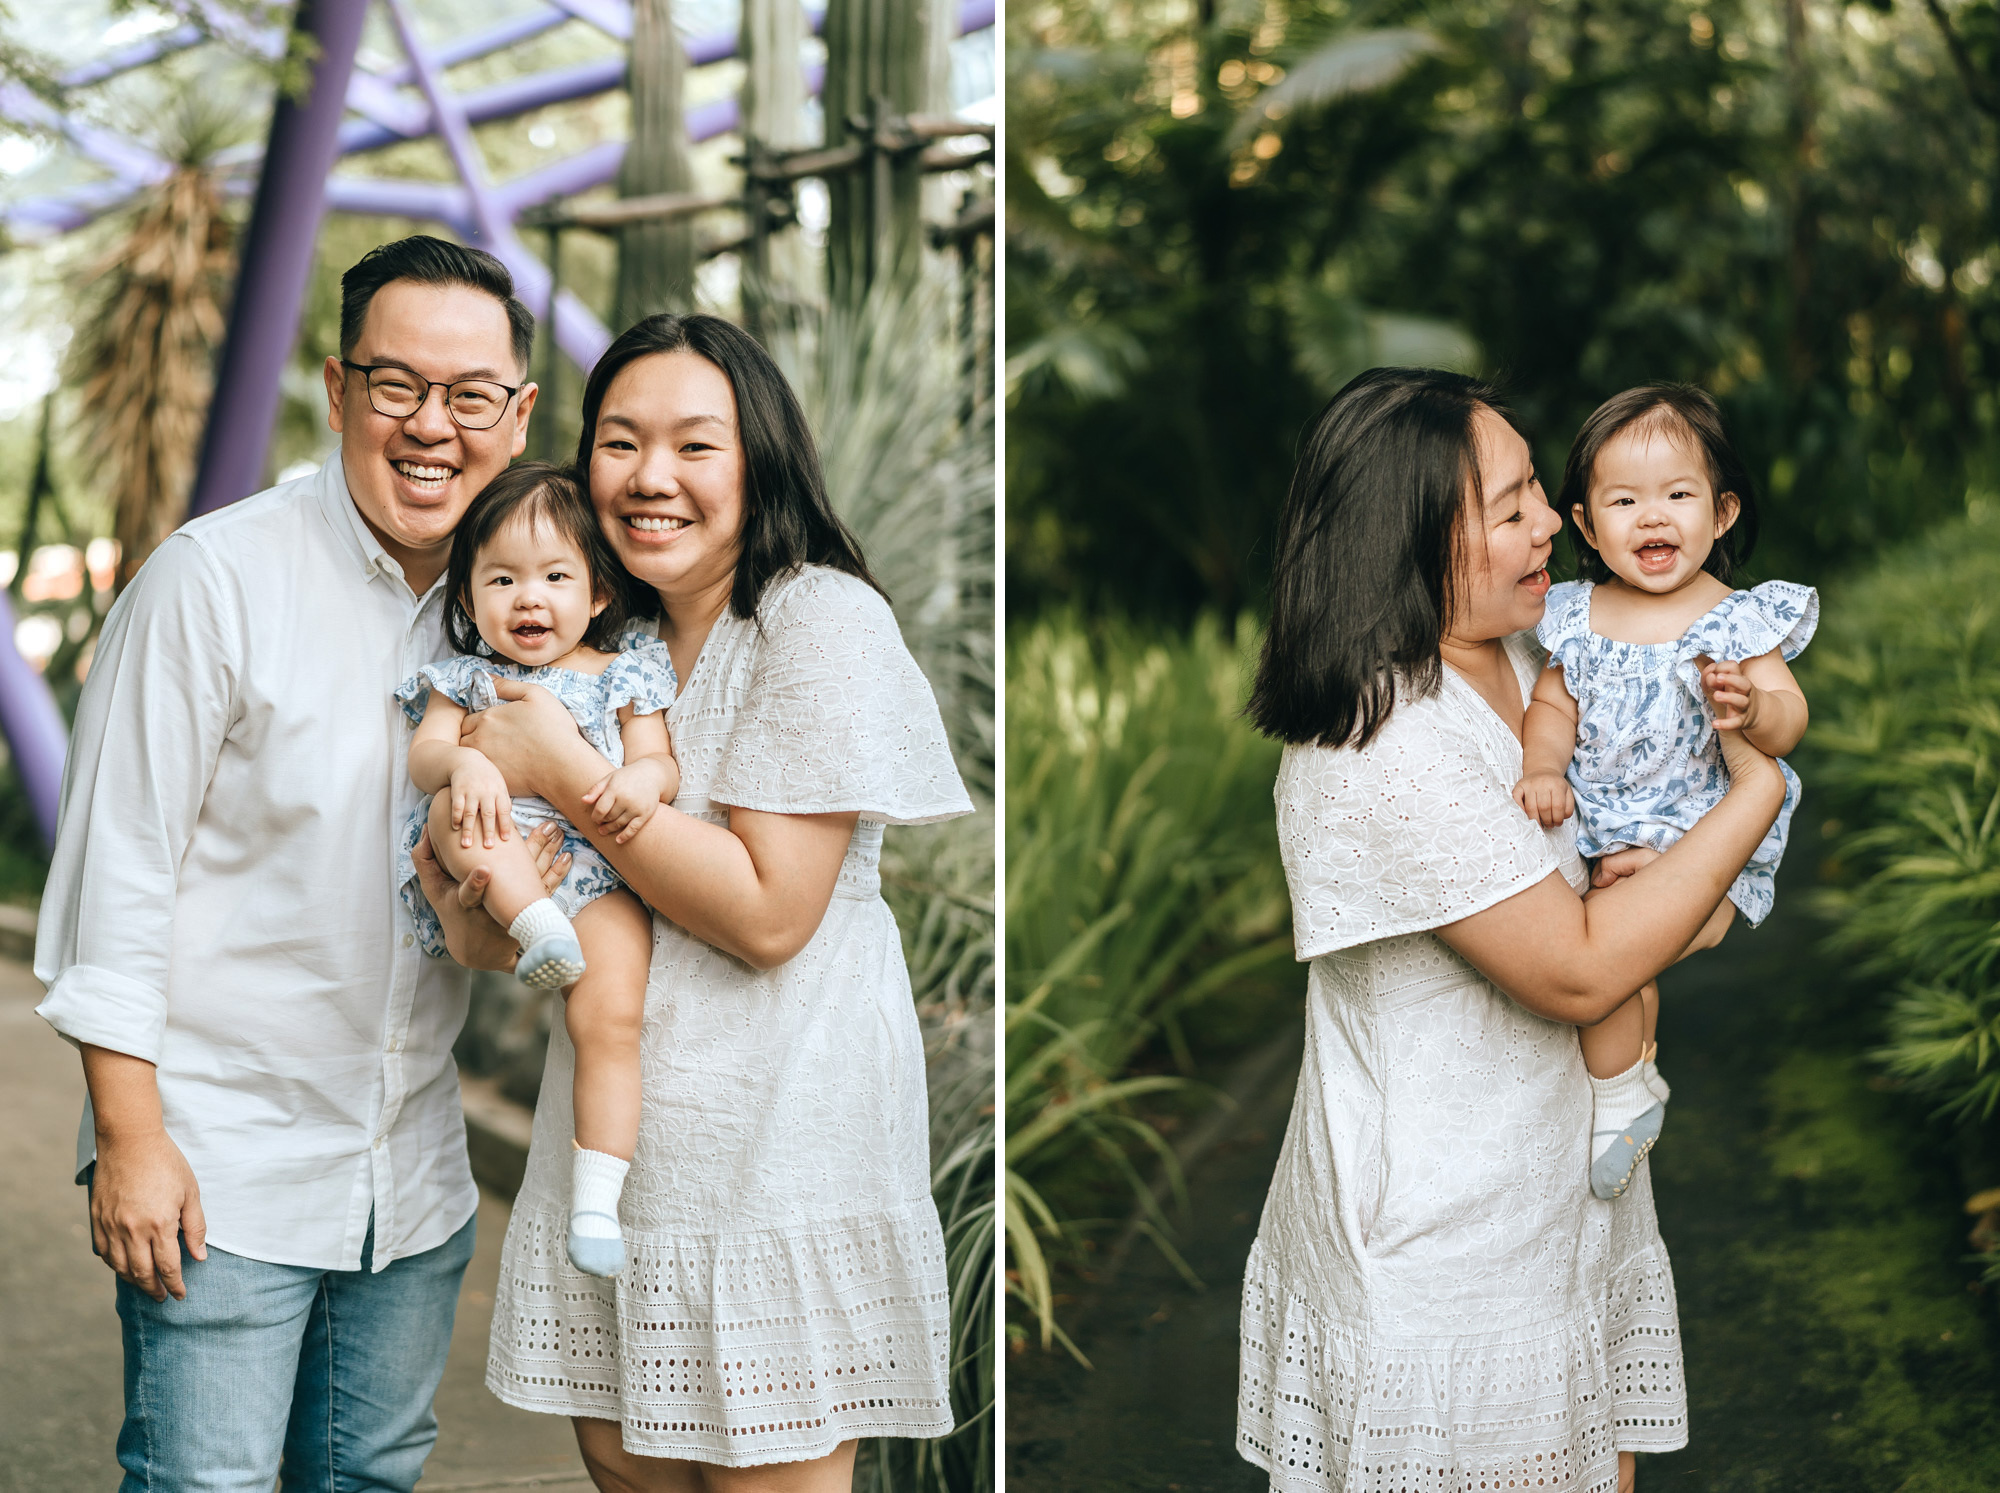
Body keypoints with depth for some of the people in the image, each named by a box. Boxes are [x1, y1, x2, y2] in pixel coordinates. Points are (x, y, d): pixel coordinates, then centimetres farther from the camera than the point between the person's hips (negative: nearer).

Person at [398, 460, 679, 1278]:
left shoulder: (624, 674, 14)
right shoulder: (463, 678, 16)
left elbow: (659, 759, 7)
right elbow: (422, 756, 2)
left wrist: (645, 779, -18)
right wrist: (462, 761, -22)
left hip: (599, 871, -1)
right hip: (494, 874, 1)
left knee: (611, 1021, -21)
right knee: (453, 812, -30)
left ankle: (596, 1200, -17)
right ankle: (538, 932, -40)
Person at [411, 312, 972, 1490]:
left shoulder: (823, 622, -13)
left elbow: (768, 914, -20)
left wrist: (563, 769, -15)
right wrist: (463, 885, -3)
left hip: (777, 1144, -7)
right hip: (613, 1124, 8)